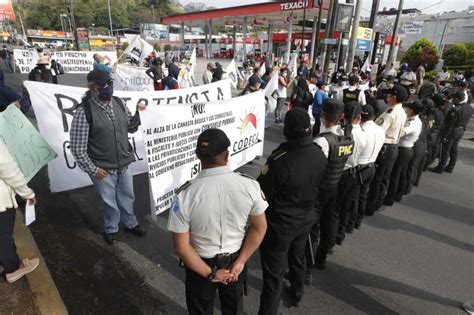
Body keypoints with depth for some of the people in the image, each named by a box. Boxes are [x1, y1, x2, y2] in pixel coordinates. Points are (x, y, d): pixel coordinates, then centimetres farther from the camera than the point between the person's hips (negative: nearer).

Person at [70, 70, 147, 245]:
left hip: (124, 163, 5)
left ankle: (130, 223, 45)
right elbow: (77, 147, -14)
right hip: (103, 168, -5)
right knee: (110, 201, 14)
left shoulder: (118, 103, -1)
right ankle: (111, 229, 40)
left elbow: (131, 128, 10)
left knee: (127, 197, 21)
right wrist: (92, 169, -12)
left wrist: (138, 113, -7)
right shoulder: (84, 111, -17)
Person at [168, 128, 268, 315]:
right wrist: (240, 262, -5)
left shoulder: (184, 195, -26)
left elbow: (181, 246, -20)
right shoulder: (250, 185, -21)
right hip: (235, 260, 2)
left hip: (201, 264, -2)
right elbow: (260, 228, -11)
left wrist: (209, 274, -10)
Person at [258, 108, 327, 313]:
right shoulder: (319, 154, -12)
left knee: (273, 272, 9)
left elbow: (261, 193, -22)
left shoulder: (279, 160, -33)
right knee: (298, 257, 30)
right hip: (306, 219, 7)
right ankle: (297, 294, 54)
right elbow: (317, 185, 3)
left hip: (280, 224, -6)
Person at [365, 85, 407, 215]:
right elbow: (397, 131, 14)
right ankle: (377, 203, 29)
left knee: (375, 178, 0)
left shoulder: (390, 113, -21)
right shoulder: (403, 113, 9)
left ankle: (369, 207, 10)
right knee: (384, 177, 16)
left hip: (383, 147, -9)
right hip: (394, 147, 9)